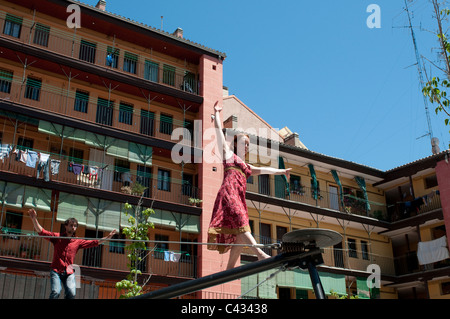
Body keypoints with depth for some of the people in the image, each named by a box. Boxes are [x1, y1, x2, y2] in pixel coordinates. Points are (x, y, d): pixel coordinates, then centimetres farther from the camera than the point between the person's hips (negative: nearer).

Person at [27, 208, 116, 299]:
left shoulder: (78, 241, 12)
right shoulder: (57, 237, 5)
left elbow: (94, 242, 15)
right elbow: (41, 232, -3)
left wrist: (107, 237, 9)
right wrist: (34, 219, -18)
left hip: (69, 272, 2)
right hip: (56, 270, -2)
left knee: (71, 293, -19)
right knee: (56, 292, -22)